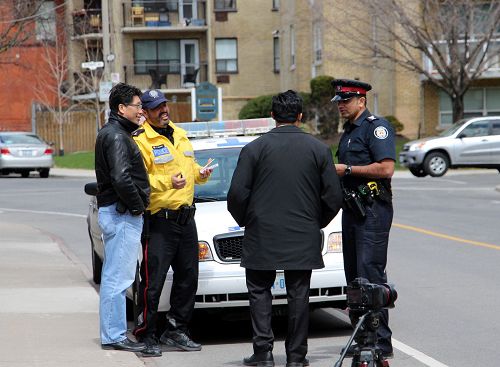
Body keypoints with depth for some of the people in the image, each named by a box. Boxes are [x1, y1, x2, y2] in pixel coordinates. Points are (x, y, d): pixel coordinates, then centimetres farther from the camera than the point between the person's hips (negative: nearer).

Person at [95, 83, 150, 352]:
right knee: (118, 277, -7)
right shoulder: (117, 137, -16)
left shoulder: (111, 133, 17)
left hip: (115, 212, 11)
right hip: (122, 214, -11)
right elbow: (121, 179, -26)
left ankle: (113, 333, 21)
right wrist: (138, 206, -15)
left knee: (114, 276, 14)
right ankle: (114, 336, -3)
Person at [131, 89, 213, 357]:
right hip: (158, 221, -8)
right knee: (153, 281, -7)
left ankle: (176, 331, 25)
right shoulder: (141, 141, -10)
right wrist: (167, 182, -28)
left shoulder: (180, 135, 16)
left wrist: (201, 174, 6)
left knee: (188, 277, 13)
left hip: (186, 218, 8)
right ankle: (147, 336, 4)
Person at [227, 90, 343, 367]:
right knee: (299, 295, 8)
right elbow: (333, 197, 1)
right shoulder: (319, 149, 1)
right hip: (303, 239, 2)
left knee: (260, 292, 8)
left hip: (262, 236, -2)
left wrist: (245, 221, 11)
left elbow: (237, 194, -7)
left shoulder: (255, 148, -5)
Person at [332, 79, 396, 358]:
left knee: (370, 273, -13)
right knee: (354, 275, 10)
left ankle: (381, 342, -11)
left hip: (373, 210, -10)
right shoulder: (349, 131, 20)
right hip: (352, 209, 10)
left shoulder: (377, 126, -9)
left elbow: (386, 168, -20)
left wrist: (347, 169, -16)